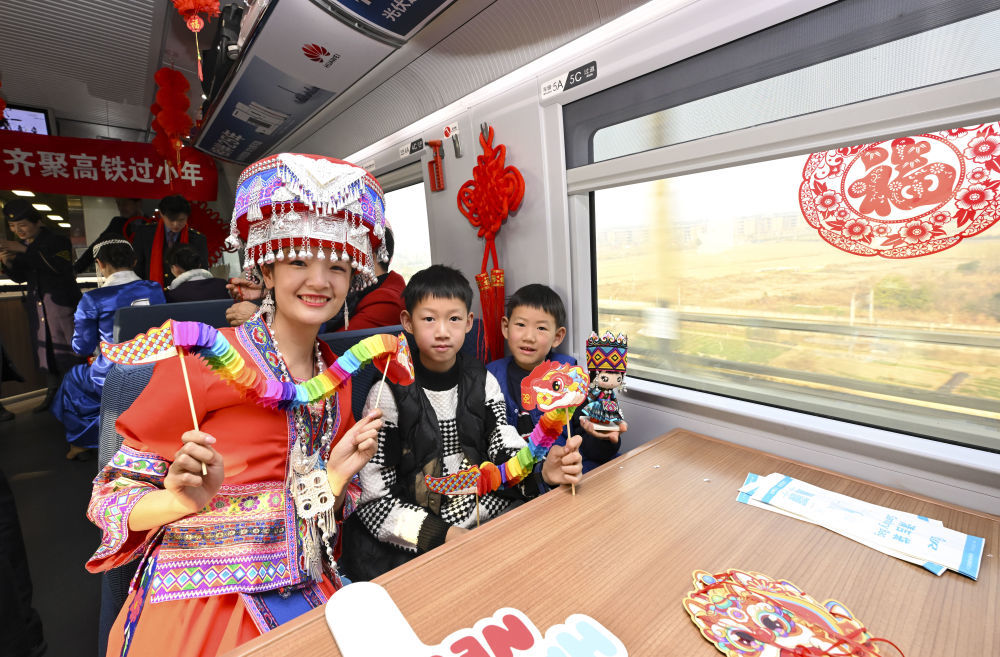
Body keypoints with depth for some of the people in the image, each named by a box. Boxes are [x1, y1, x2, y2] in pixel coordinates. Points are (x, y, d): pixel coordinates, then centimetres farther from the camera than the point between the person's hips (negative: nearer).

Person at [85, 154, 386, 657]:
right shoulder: (207, 359, -12)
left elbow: (317, 516, 10)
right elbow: (114, 492, -5)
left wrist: (337, 474, -9)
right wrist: (185, 501, -23)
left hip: (304, 593, 4)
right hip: (200, 601, -3)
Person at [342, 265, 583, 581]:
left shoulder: (484, 383, 1)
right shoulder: (389, 394, -12)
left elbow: (507, 457, -1)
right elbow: (373, 500, -11)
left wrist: (541, 472, -23)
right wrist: (443, 535, -21)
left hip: (481, 520, 3)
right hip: (413, 539, -2)